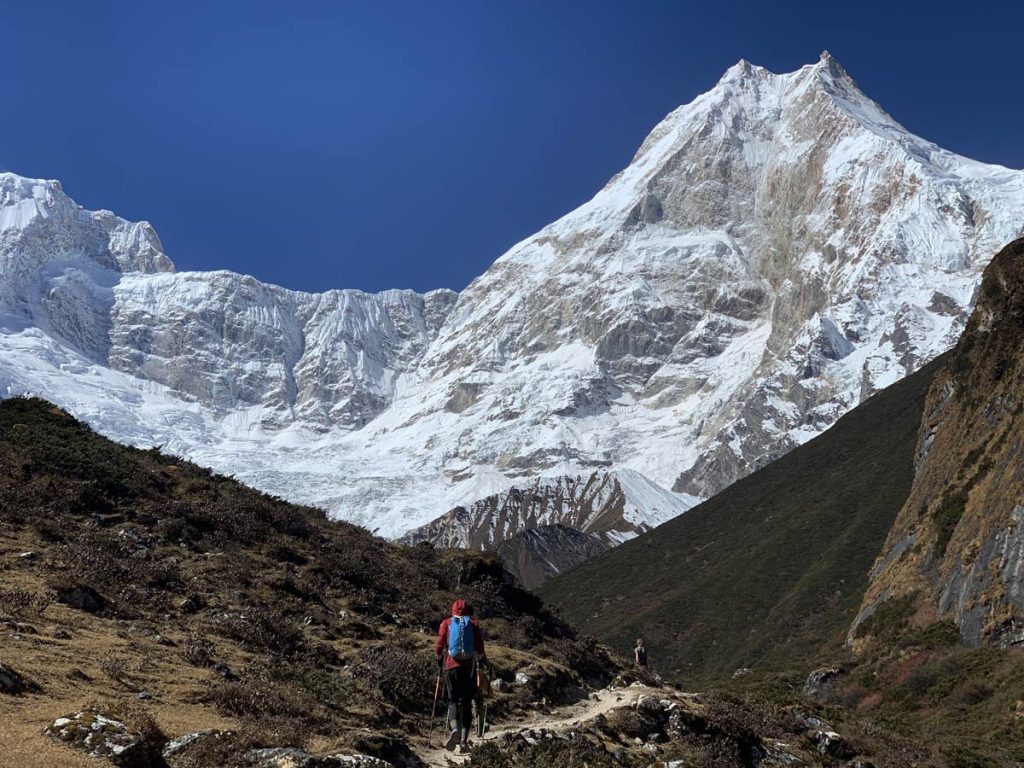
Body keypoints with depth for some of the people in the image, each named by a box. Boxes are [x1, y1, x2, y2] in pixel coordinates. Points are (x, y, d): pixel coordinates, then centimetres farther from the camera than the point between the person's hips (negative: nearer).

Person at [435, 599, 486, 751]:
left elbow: (439, 645, 3)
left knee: (453, 700, 5)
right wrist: (481, 659, 18)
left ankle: (455, 729, -22)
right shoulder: (474, 623, 8)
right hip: (469, 666, 1)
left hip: (451, 666, -1)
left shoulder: (446, 623, 7)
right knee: (466, 703, 7)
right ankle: (464, 740, 2)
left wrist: (440, 659, 20)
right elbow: (479, 647, 2)